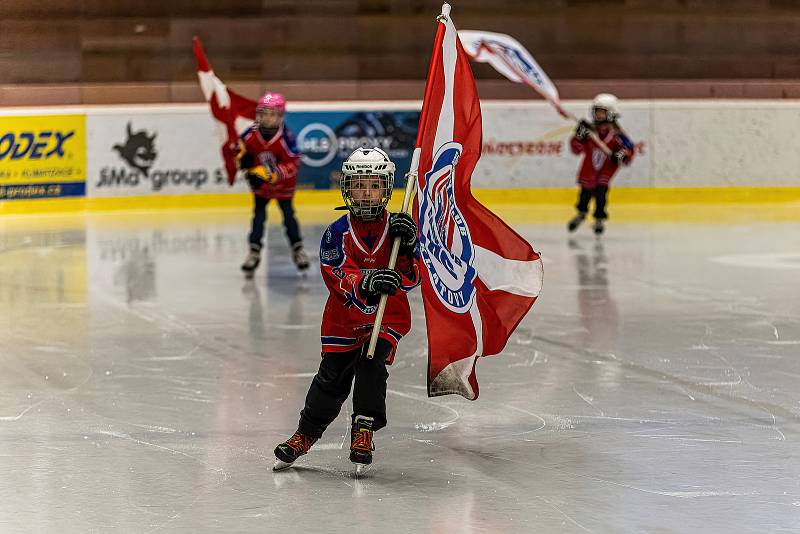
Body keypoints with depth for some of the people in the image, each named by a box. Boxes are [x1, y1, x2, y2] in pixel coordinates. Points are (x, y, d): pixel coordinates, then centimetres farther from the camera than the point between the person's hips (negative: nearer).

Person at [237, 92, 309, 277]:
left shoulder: (285, 138, -28)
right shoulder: (251, 134, -18)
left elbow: (293, 163, -26)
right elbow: (241, 146, 2)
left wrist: (272, 174, -34)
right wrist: (243, 158, -20)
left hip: (283, 184, -2)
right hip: (260, 184, 2)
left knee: (288, 215, 4)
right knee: (258, 215, 0)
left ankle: (297, 248, 21)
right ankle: (254, 251, 5)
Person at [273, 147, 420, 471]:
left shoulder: (397, 228, -10)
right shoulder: (338, 234, -13)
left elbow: (411, 279, -14)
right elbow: (339, 277, -26)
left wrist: (408, 246, -32)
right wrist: (368, 283, -46)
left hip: (388, 317, 0)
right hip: (344, 317, 0)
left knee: (372, 365, -21)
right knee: (332, 378, -2)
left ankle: (364, 432, -5)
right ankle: (305, 434, 18)